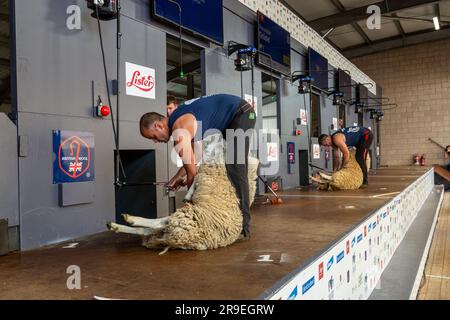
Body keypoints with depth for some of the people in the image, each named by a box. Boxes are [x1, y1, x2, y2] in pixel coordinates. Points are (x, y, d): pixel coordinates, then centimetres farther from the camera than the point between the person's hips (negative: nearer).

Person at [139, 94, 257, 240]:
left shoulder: (179, 132, -21)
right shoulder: (179, 120, 8)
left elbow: (192, 172, -16)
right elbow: (193, 158, 15)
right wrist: (178, 177, 5)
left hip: (242, 113, -10)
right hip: (233, 117, 10)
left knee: (235, 169, -13)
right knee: (224, 168, 11)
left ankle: (243, 227, -10)